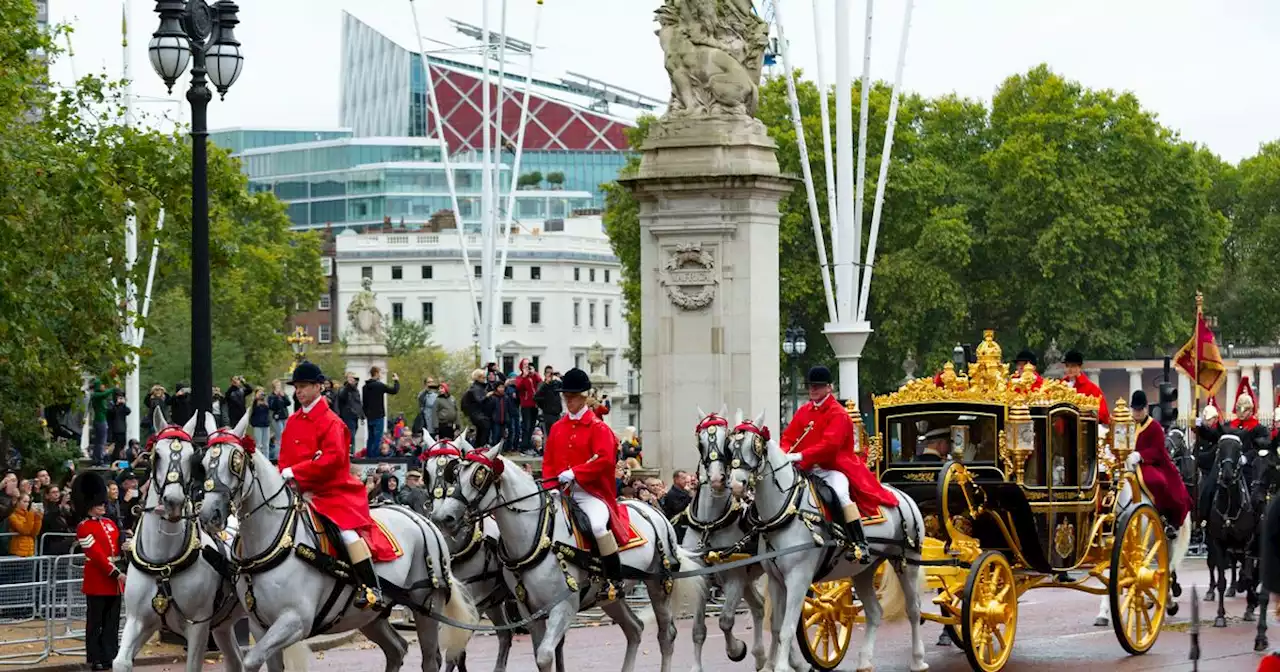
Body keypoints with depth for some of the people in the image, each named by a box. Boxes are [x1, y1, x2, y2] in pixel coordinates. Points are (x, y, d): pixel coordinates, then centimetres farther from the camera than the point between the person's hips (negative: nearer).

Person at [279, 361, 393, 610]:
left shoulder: (330, 421, -8)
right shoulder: (293, 422, 14)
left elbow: (333, 458, -20)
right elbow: (285, 458, 17)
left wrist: (295, 472, -21)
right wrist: (286, 477, -5)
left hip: (332, 491, -8)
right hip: (300, 492, 8)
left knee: (348, 531, -26)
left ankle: (372, 588, -26)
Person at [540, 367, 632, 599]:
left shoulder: (598, 427, -2)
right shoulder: (557, 428, 15)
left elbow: (605, 459, -15)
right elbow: (548, 461, 16)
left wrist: (574, 473, -22)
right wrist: (551, 487, -2)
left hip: (591, 491, -6)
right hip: (563, 492, 7)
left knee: (599, 525, -32)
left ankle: (615, 579, -22)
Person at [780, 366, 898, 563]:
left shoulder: (838, 414, -9)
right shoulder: (803, 412, 13)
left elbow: (830, 444, -22)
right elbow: (788, 437, 13)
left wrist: (801, 456, -29)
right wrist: (785, 454, -11)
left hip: (833, 468, -7)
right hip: (807, 470, 7)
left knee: (841, 493, -34)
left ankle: (860, 544, -34)